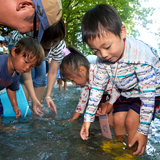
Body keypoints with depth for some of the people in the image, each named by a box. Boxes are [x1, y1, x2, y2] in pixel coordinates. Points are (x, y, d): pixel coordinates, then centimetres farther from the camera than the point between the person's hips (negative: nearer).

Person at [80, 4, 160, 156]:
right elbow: (97, 87, -8)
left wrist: (143, 130, -28)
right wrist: (88, 118, -6)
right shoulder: (103, 58, -18)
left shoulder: (140, 54, -37)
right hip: (126, 92, 6)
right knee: (118, 119, -2)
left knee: (132, 120, -18)